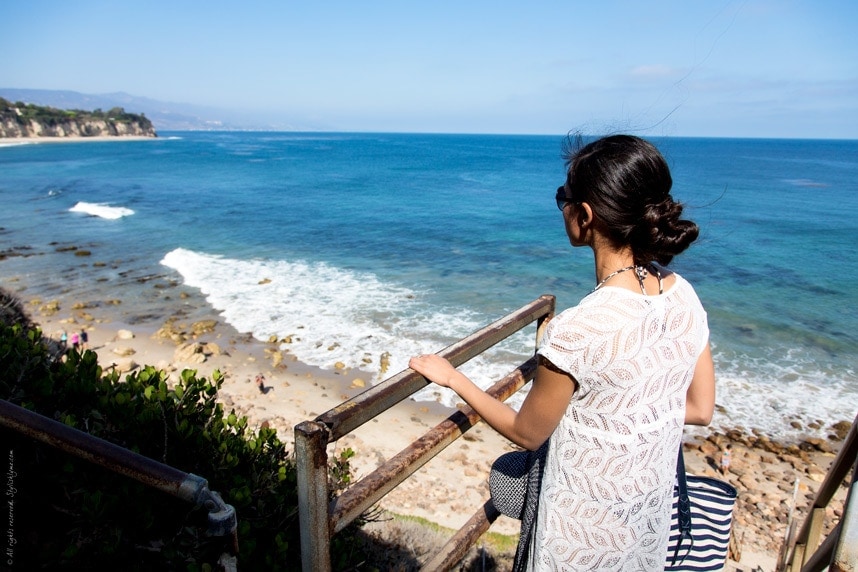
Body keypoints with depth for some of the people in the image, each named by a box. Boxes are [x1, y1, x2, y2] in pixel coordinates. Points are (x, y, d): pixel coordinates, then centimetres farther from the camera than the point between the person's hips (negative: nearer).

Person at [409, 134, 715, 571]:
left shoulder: (577, 329, -32)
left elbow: (525, 433, -15)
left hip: (588, 528, -6)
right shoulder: (685, 296, -11)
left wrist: (452, 378, -5)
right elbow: (700, 410, 1)